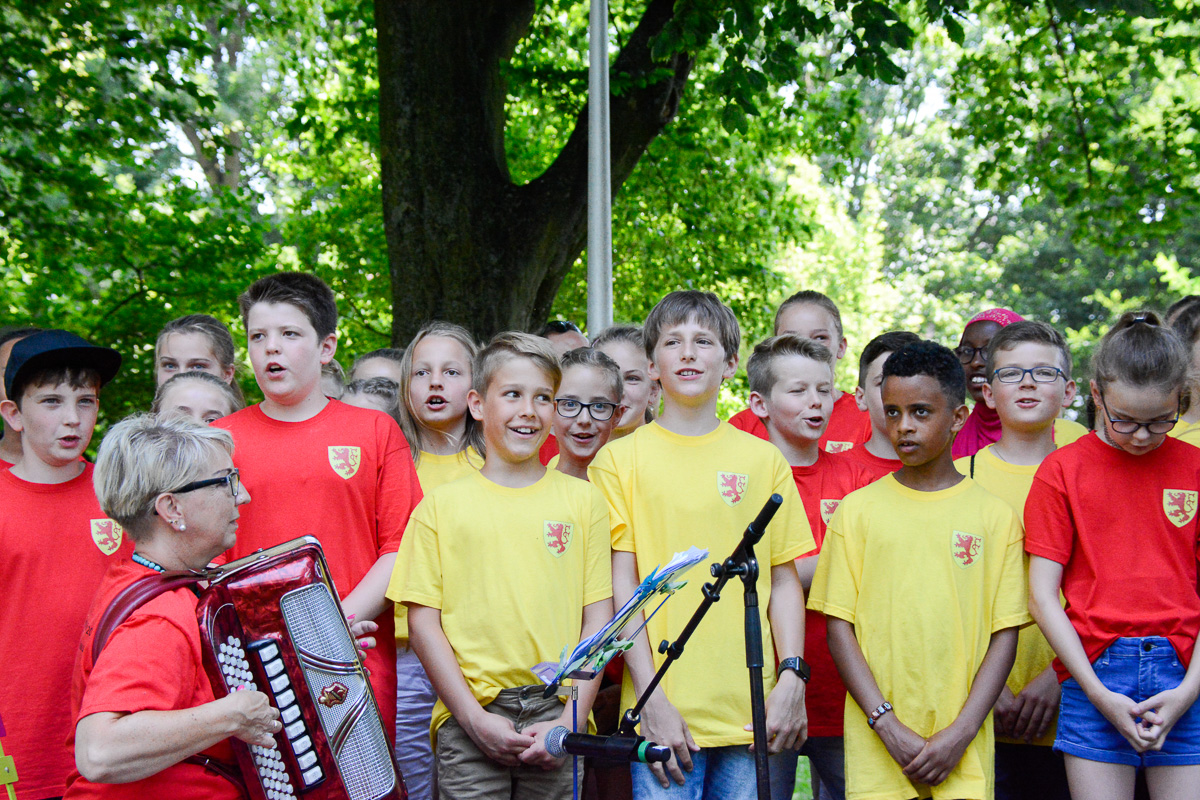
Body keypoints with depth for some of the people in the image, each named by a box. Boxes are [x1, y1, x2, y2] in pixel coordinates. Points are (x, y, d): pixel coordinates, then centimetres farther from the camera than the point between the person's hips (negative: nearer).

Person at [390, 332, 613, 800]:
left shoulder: (582, 500, 9)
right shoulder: (441, 505, 6)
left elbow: (597, 617, 5)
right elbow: (423, 621, 2)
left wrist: (570, 721, -5)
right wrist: (474, 718, -6)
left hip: (558, 714, 1)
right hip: (469, 717, -1)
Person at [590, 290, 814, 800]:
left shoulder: (764, 459, 10)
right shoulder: (619, 460, 4)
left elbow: (783, 580, 9)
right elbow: (620, 585, -1)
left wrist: (791, 677, -3)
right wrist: (650, 697, -8)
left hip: (752, 711, 2)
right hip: (664, 707, -2)